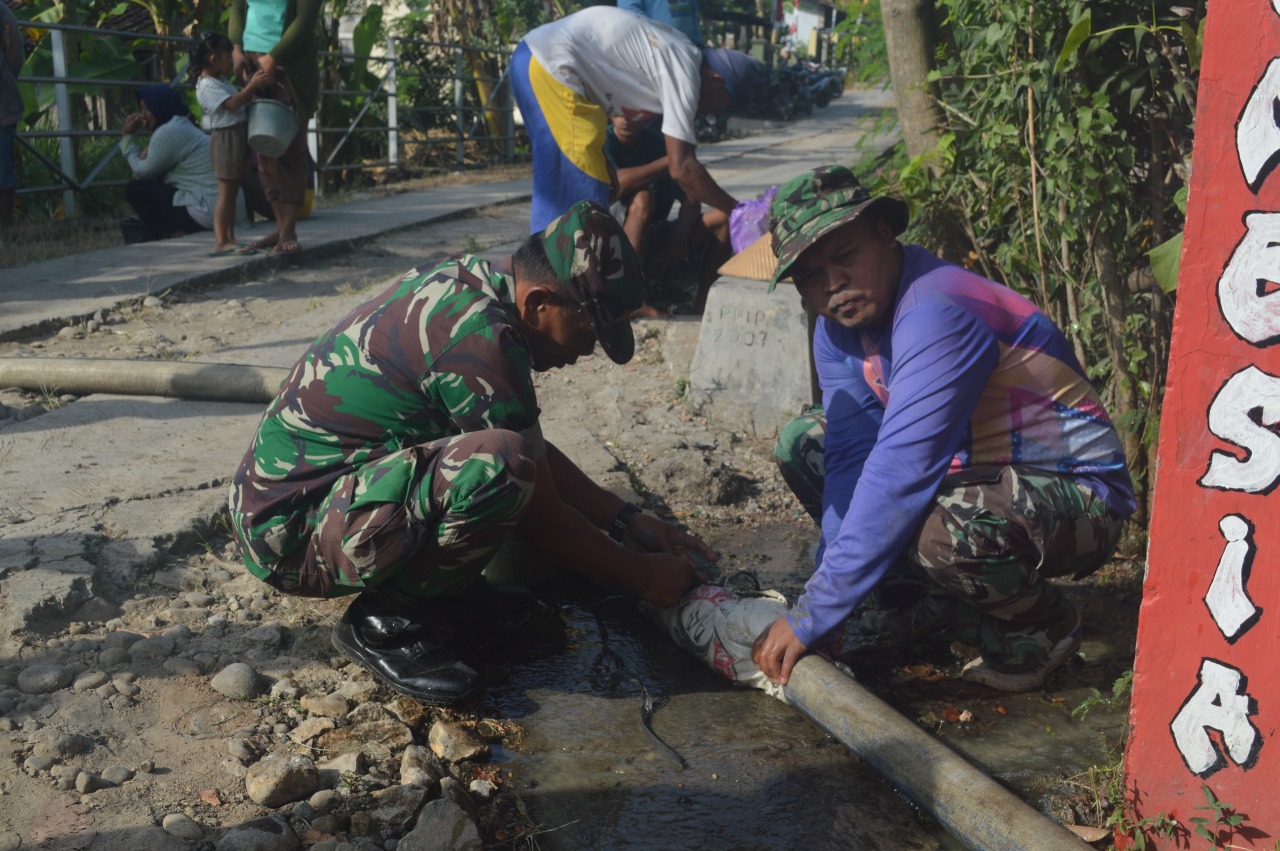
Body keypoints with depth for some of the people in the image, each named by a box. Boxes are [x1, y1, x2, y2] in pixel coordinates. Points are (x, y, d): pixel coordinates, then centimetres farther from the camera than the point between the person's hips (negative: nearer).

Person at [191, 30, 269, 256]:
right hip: (226, 138, -10)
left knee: (232, 192, 11)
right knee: (225, 193, -9)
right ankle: (220, 242, -8)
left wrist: (251, 82, 10)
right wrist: (252, 85, -23)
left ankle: (229, 238, 16)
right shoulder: (207, 86, -14)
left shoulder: (220, 82, 17)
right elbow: (232, 104, -23)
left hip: (238, 138, 10)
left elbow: (239, 99, 20)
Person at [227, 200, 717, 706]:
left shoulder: (468, 284, 3)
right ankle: (386, 621, -10)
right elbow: (541, 517, -15)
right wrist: (641, 577, -2)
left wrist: (628, 521, 12)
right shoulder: (481, 337, -25)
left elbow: (538, 454, 15)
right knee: (500, 465, -31)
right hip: (291, 531, -10)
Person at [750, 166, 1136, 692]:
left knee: (946, 525, -40)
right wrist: (814, 610, -16)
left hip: (1077, 494, -8)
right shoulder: (838, 329, -2)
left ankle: (1040, 626, -4)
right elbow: (854, 456, -7)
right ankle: (934, 601, 11)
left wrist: (811, 618, -32)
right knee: (802, 442, 4)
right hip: (972, 468, 9)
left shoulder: (937, 315, -29)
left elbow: (899, 476, -34)